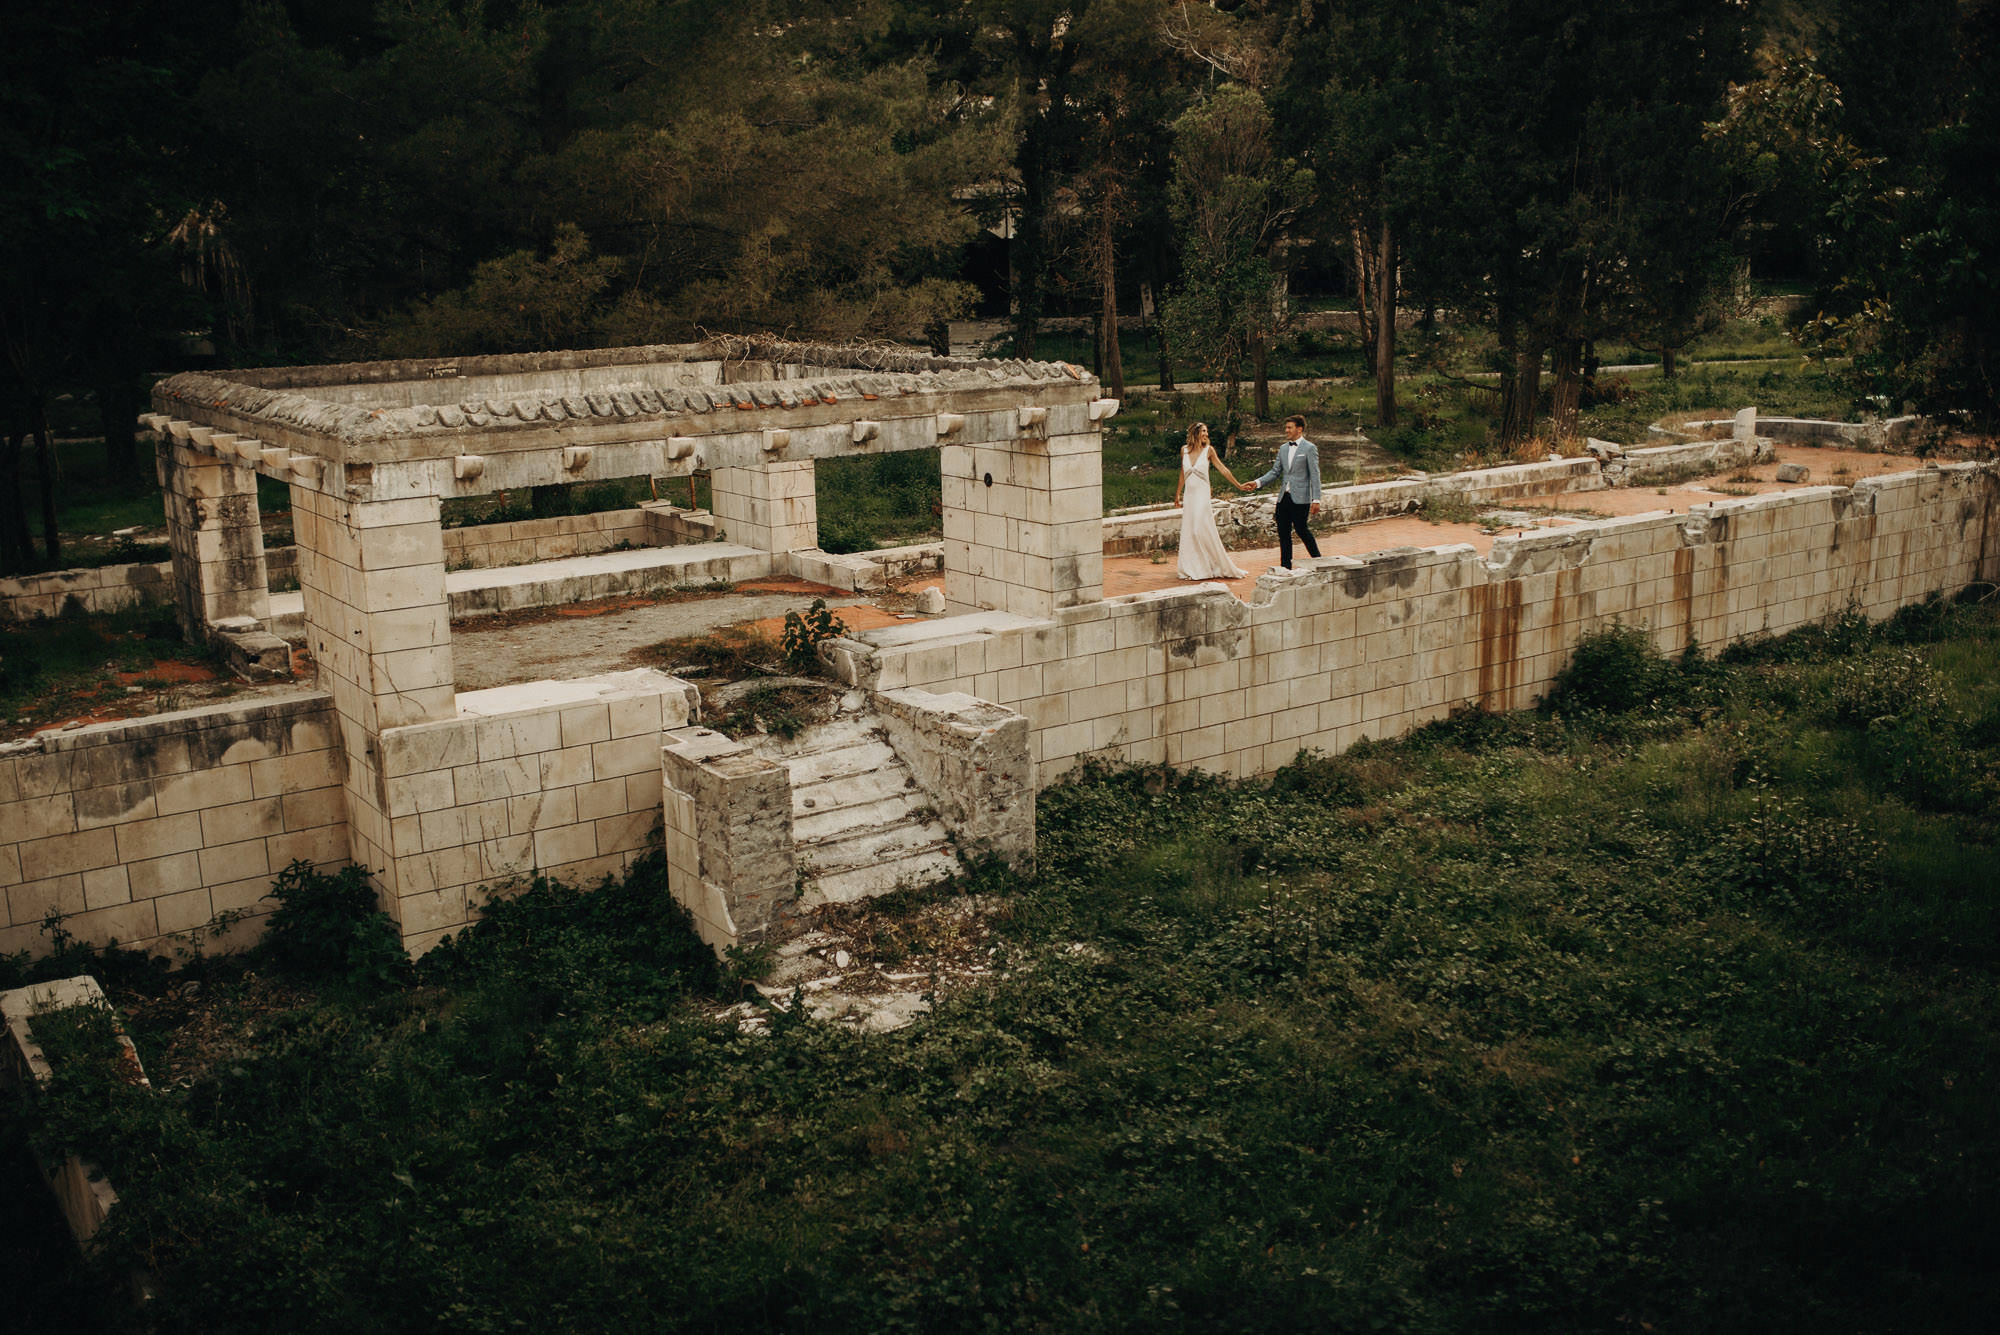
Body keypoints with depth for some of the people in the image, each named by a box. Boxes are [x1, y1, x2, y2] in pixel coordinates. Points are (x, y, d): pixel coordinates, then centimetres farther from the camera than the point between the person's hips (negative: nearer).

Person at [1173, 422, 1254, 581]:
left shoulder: (1208, 450, -1)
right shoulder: (1184, 450, 7)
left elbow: (1223, 469, 2)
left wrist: (1238, 485, 0)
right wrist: (1177, 494, 18)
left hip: (1202, 494, -4)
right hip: (1189, 495, 4)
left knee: (1202, 529, -10)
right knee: (1188, 531, 2)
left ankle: (1217, 566, 0)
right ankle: (1192, 569, 10)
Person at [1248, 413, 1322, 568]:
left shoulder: (1310, 448, -3)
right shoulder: (1283, 448, 15)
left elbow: (1315, 475, -6)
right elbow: (1275, 472, 15)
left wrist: (1316, 500, -12)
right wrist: (1258, 482, -1)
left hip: (1300, 497, -6)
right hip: (1284, 497, 6)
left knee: (1301, 529, -7)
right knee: (1283, 532, 5)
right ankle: (1285, 566, 12)